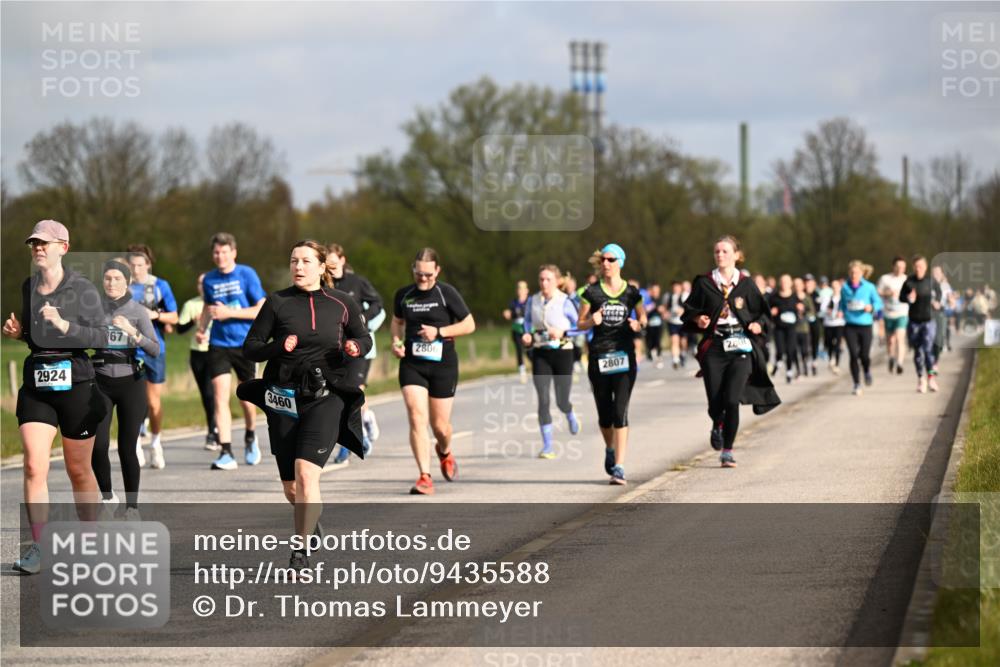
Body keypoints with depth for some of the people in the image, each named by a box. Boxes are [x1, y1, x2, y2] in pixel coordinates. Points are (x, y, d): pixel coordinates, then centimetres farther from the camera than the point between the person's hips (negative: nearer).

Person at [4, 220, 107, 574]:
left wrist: (65, 325, -24)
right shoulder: (27, 288, 9)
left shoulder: (83, 289, -6)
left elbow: (99, 337, -11)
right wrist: (16, 331, 3)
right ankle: (37, 547, -7)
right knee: (34, 466, -10)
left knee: (79, 470, 6)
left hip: (75, 383, -4)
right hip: (35, 385, 4)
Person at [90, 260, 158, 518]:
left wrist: (133, 332, -24)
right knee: (98, 446, -8)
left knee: (126, 448, -3)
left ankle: (132, 507, 11)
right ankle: (107, 497, 15)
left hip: (130, 383, -1)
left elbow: (155, 350, -9)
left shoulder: (138, 311, -2)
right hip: (101, 383, 1)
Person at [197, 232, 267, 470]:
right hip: (218, 345, 2)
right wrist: (201, 329, 6)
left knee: (246, 398, 7)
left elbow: (261, 310, -9)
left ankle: (250, 438, 37)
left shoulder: (247, 275, -6)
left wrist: (229, 313, -17)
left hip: (245, 344, -2)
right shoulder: (209, 279, 6)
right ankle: (226, 453, -13)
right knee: (220, 396, -11)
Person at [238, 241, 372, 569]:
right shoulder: (277, 302, 4)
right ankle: (312, 519, 42)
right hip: (284, 399, 2)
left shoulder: (341, 304, 5)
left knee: (306, 473, -21)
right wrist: (279, 347, -16)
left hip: (326, 397, -2)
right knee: (291, 488, 8)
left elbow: (364, 337, 19)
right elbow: (250, 348, 3)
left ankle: (301, 552, -15)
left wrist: (356, 347, -4)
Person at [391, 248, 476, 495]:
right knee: (416, 418, -15)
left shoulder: (447, 293, -6)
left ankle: (445, 452, 43)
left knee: (440, 425, 6)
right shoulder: (403, 295, 3)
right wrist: (396, 340, 2)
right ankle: (425, 477, -13)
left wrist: (438, 332, -14)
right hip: (412, 364, 2)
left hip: (443, 364, -2)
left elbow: (469, 325, -2)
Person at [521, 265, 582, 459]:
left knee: (562, 401, 4)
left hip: (562, 353, -2)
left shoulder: (565, 302, -11)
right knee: (543, 400, -7)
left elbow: (580, 326, -7)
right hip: (540, 354, 2)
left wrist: (562, 332, -21)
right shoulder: (532, 301, 1)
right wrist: (527, 335, -3)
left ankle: (571, 416, 44)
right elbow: (527, 321, 16)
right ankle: (547, 446, -2)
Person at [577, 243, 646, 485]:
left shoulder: (632, 293, 4)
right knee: (604, 413, 8)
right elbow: (580, 323, 7)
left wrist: (638, 325, -8)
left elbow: (642, 318, 15)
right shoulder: (592, 292, 3)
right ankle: (610, 449, 40)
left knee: (620, 411, -12)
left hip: (624, 356, -1)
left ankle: (619, 467, -14)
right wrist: (592, 321, -15)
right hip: (599, 356, 1)